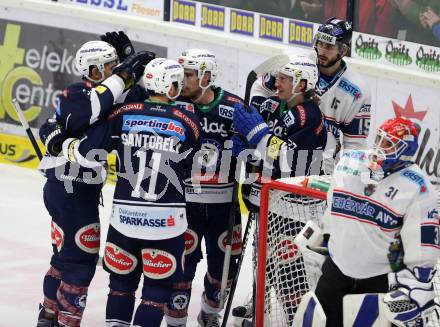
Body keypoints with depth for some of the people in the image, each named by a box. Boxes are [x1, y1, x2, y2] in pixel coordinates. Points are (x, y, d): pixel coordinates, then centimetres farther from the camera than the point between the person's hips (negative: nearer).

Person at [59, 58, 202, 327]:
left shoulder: (123, 114, -3)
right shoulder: (189, 123, -3)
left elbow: (88, 154, -2)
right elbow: (189, 169, 8)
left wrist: (67, 146, 18)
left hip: (125, 214, 2)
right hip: (167, 220, -2)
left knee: (122, 279, 19)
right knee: (160, 284, 7)